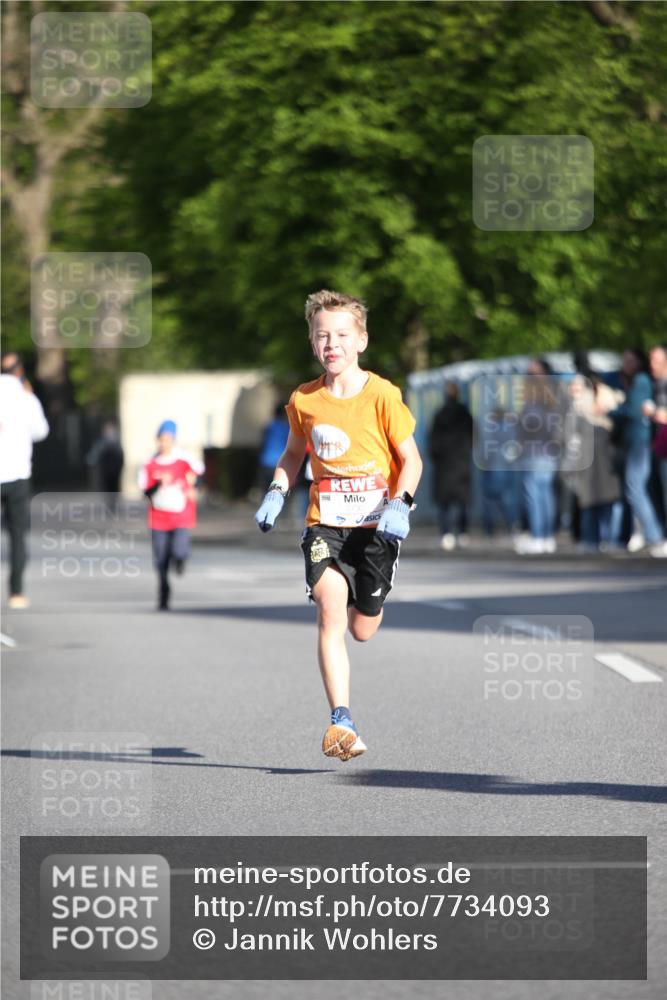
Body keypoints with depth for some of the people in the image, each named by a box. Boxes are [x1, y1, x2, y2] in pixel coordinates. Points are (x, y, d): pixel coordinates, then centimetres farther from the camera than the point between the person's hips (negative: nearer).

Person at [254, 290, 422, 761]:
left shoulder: (382, 396, -8)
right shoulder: (303, 401, 2)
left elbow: (411, 460, -3)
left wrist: (398, 505, -19)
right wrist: (277, 493, 4)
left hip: (376, 525, -1)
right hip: (325, 523, 1)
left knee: (362, 630, 8)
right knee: (330, 607, -21)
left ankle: (365, 602, 49)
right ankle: (341, 721, -25)